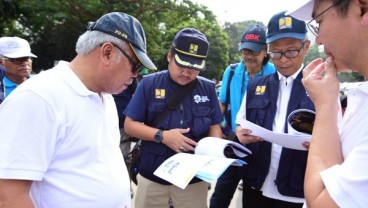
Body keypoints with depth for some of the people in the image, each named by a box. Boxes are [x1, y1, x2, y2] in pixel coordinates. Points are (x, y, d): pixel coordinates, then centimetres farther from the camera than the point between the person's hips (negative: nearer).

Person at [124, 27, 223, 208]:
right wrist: (162, 136, -19)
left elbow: (214, 127, 7)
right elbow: (130, 124, -5)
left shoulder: (208, 88, 1)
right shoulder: (149, 84, -6)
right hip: (153, 176, -1)